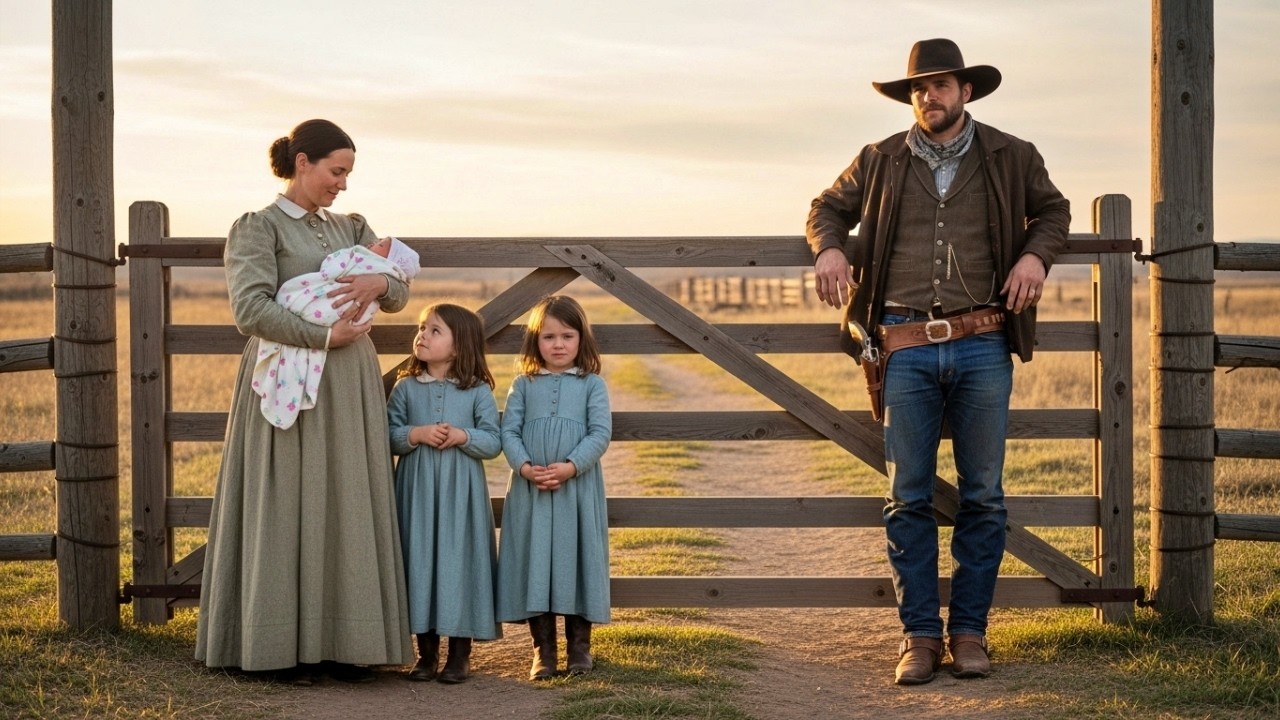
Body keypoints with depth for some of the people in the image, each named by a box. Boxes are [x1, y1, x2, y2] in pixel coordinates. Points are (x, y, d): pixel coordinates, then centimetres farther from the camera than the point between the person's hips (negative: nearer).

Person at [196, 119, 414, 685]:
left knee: (348, 510, 4)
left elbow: (399, 295, 7)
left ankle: (342, 643, 9)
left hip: (350, 391, 6)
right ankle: (284, 646, 3)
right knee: (288, 509, -3)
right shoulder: (257, 228, -3)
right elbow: (251, 310, -16)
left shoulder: (349, 229, 16)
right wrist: (324, 336, -17)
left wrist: (378, 282, -15)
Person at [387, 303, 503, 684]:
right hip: (417, 491, 2)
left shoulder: (478, 391, 0)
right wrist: (416, 435, -14)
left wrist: (463, 436, -17)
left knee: (459, 561, 0)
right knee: (420, 561, 4)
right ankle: (426, 651, 15)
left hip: (460, 492, -2)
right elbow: (387, 435, 3)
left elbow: (494, 442, -1)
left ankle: (460, 653, 11)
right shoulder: (406, 388, 5)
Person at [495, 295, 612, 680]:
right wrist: (525, 467, -15)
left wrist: (570, 467, -18)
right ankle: (543, 650, 11)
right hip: (530, 489, 1)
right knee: (535, 562, 2)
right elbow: (508, 431, 2)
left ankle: (580, 646, 15)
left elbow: (600, 433, -5)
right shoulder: (524, 385, 8)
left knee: (576, 559, 3)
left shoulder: (592, 385, 4)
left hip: (578, 487, -1)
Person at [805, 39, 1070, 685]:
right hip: (906, 348, 0)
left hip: (983, 346, 0)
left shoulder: (1012, 159, 9)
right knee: (908, 498, 0)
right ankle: (920, 634, 8)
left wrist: (1035, 254, 3)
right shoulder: (879, 163, 9)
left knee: (983, 496, 3)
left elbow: (1053, 210, 23)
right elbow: (828, 207, 22)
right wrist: (830, 247, 1)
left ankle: (969, 631, 13)